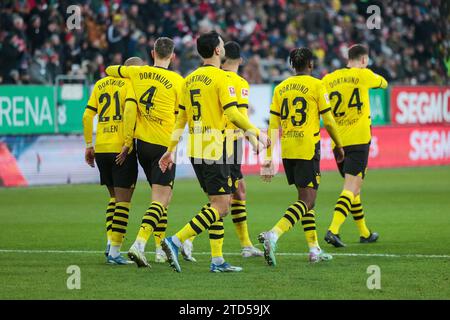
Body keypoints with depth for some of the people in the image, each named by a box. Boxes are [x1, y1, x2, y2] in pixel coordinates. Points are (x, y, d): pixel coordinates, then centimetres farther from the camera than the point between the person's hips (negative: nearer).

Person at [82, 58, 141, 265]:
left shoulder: (100, 84, 15)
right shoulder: (131, 84, -2)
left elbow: (87, 116, 10)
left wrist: (89, 145, 14)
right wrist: (128, 141, -19)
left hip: (101, 148, 6)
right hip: (121, 148, -6)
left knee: (114, 197, 20)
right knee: (123, 201, 1)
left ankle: (110, 242, 7)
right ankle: (114, 251, -3)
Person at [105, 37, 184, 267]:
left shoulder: (137, 73, 4)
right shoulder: (177, 81, -8)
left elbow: (109, 70, 21)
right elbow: (180, 116, 3)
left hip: (142, 142, 5)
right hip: (164, 145, -5)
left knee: (161, 198, 19)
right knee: (160, 199, -7)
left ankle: (160, 248, 21)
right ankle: (139, 244, -25)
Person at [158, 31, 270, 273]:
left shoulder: (190, 80, 12)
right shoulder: (221, 78, -11)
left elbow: (181, 118, 14)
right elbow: (232, 114, -17)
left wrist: (171, 150, 18)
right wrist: (257, 134, -6)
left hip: (195, 149, 8)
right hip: (212, 150, -8)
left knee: (217, 204, 14)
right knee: (220, 207, -7)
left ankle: (217, 260, 11)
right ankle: (175, 241, -18)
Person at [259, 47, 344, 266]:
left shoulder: (280, 88, 9)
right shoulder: (316, 86, -5)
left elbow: (273, 126, 7)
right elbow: (328, 121, -2)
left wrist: (269, 158, 10)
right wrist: (339, 146, 12)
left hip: (287, 150, 6)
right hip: (308, 149, -6)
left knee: (306, 198, 18)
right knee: (306, 200, -6)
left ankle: (314, 249, 18)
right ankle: (274, 234, -27)